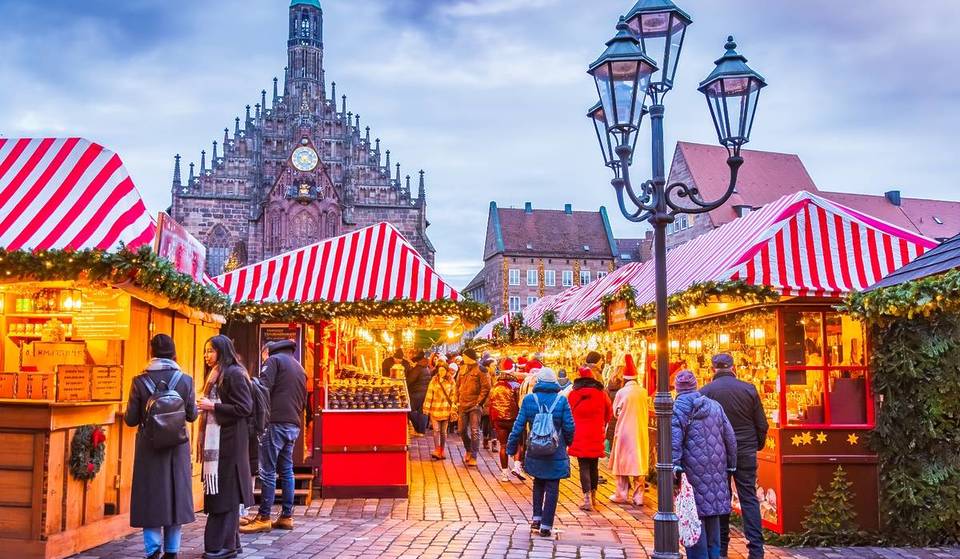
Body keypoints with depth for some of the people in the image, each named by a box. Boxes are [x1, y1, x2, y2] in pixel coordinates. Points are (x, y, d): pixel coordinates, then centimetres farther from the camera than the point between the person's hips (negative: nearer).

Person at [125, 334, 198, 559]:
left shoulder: (140, 381, -8)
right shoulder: (186, 380, -6)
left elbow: (131, 420, -6)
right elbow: (192, 415, 2)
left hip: (149, 447, -1)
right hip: (177, 447, 1)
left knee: (151, 494, 8)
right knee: (174, 493, 11)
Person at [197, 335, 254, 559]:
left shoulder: (234, 374, -11)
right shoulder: (216, 375, 17)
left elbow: (245, 408, -17)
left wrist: (213, 406, -15)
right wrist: (206, 406, 9)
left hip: (229, 442, -9)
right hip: (215, 441, 9)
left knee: (225, 492, -5)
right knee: (217, 491, 9)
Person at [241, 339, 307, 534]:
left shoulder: (274, 360, 0)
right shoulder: (300, 368, 23)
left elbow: (263, 388, -12)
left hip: (275, 422, -7)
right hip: (294, 425, 7)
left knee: (267, 471, -5)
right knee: (286, 471, 11)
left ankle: (264, 518, -5)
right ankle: (286, 516, 12)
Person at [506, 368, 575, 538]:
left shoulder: (529, 400, -4)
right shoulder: (561, 400, -6)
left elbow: (519, 425, -3)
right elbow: (569, 427, -4)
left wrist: (511, 447, 6)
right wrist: (568, 442, 16)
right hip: (556, 453, -2)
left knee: (538, 484, 23)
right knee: (552, 489, 4)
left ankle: (536, 518, 23)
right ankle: (546, 525, 4)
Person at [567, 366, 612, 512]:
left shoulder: (573, 394, -5)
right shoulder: (601, 394, -1)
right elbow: (609, 413, 12)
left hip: (579, 437, -2)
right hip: (596, 436, 2)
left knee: (584, 467, 0)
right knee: (594, 466, 15)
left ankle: (587, 500, -8)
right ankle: (593, 497, 26)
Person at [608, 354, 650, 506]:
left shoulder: (621, 392, -12)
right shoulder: (643, 392, -3)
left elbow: (615, 412, 1)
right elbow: (647, 411, 10)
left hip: (624, 431, -3)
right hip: (641, 432, 3)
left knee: (623, 462, 7)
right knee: (639, 462, 9)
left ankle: (622, 495, 13)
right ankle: (638, 496, 10)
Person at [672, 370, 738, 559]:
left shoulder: (678, 407, -4)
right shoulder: (715, 406, 11)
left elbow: (674, 441, -16)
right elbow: (730, 438, 13)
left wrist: (674, 465, -18)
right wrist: (730, 464, 20)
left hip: (692, 469, -5)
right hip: (716, 470, 5)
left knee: (694, 514, -1)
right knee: (713, 513, 15)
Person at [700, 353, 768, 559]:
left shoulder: (705, 392, -7)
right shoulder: (748, 389, -3)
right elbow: (762, 425, 2)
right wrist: (757, 446, 19)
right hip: (746, 453, 1)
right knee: (749, 499, 5)